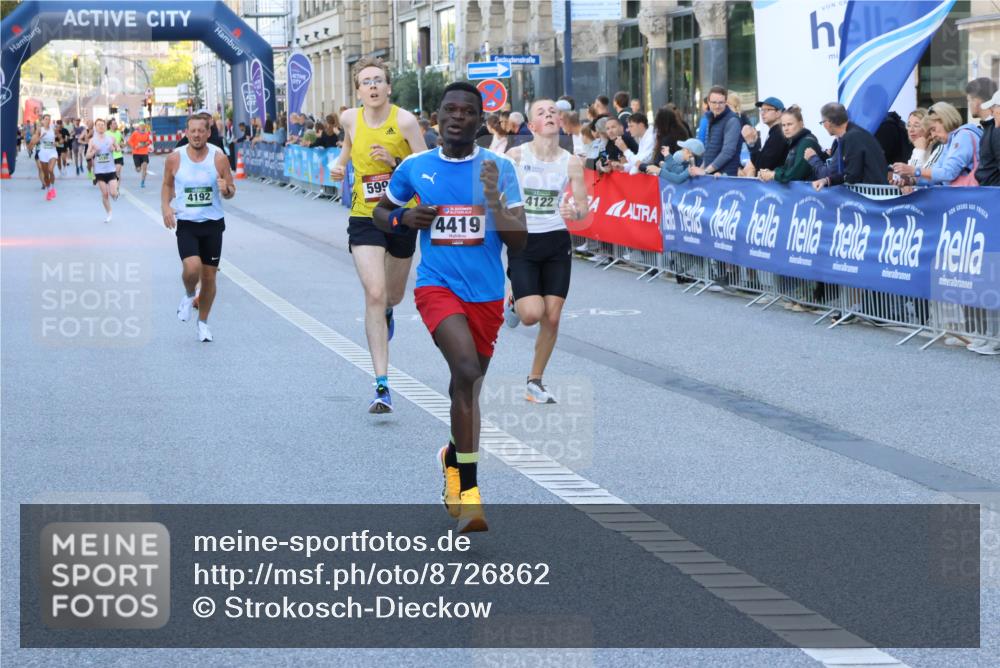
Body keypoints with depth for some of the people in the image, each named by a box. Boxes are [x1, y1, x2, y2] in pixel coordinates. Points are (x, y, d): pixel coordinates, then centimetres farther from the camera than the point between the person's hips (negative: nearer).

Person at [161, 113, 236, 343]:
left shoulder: (218, 157, -6)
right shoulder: (175, 158, -5)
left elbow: (231, 191, 1)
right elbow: (167, 185, 11)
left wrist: (226, 190, -23)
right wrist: (165, 206, -6)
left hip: (213, 223, 1)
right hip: (186, 223, -1)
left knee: (209, 276, 7)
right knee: (192, 267, -23)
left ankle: (203, 322, 27)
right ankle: (189, 296, 13)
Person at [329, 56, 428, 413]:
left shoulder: (405, 120, -11)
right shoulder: (350, 118, -2)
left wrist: (394, 161, -25)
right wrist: (339, 164, 6)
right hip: (364, 219, 0)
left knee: (393, 294, 18)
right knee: (374, 294, -14)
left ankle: (387, 311, 60)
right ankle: (382, 386, -15)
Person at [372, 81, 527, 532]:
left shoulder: (500, 168, 0)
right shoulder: (414, 168, 2)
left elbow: (518, 242, -3)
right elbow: (381, 212, 18)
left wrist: (494, 197, -18)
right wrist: (402, 219, -4)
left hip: (487, 293, 2)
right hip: (437, 286, -2)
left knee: (468, 386, 14)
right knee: (467, 373, -25)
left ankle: (454, 459, 45)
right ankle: (468, 490, -21)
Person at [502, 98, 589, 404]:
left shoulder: (571, 162, -2)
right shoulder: (516, 156, -8)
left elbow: (583, 206, 1)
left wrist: (574, 212, -21)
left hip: (557, 243, 2)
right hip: (523, 242, -2)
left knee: (551, 318, -1)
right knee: (532, 313, -15)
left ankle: (535, 382, 16)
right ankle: (514, 300, 23)